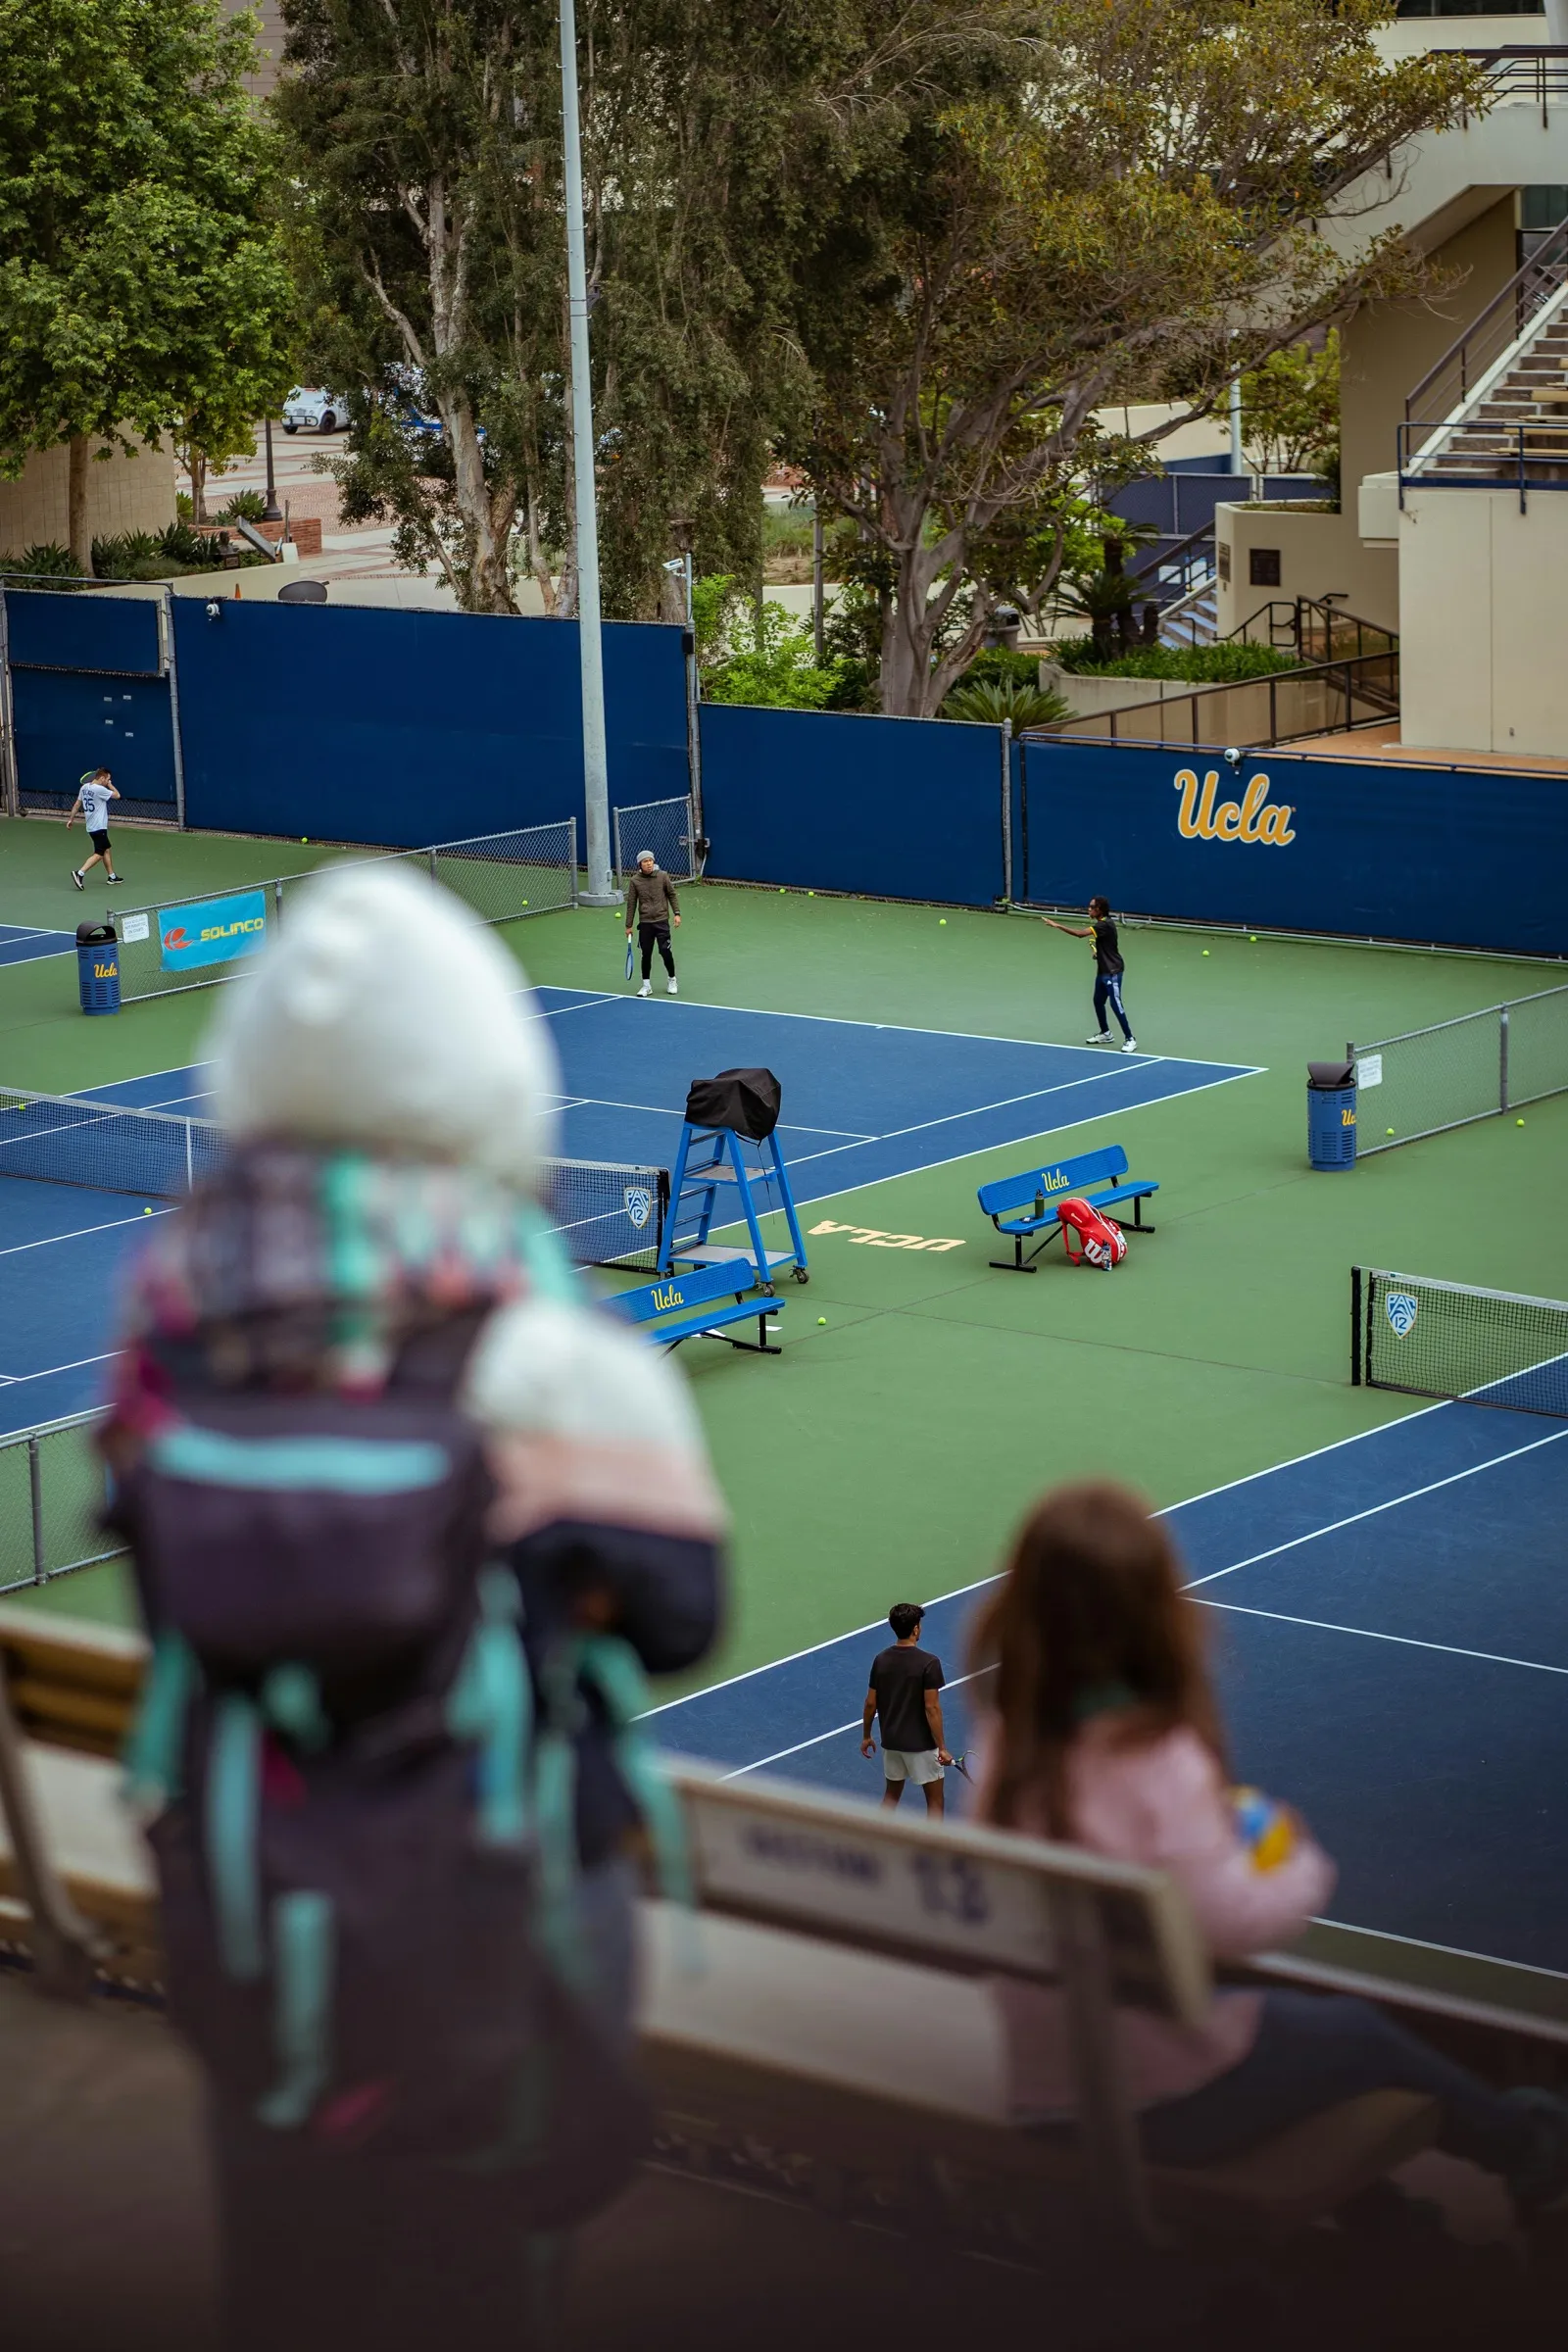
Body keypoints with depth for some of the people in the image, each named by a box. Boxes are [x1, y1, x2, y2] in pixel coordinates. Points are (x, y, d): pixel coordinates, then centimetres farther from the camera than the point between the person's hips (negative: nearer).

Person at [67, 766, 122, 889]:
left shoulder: (84, 787, 4)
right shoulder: (100, 789, -20)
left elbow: (77, 804, 11)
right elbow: (117, 795, -10)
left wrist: (71, 819, 19)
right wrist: (110, 785, 6)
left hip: (91, 826, 9)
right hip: (99, 827, -9)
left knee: (107, 850, 20)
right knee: (98, 854, -8)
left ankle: (111, 876, 27)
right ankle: (80, 873, -21)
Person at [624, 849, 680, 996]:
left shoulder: (662, 876, -3)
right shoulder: (635, 881, -2)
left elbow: (672, 894, 7)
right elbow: (631, 904, 4)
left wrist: (676, 913, -2)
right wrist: (629, 926, 6)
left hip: (662, 921, -1)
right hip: (645, 923, 1)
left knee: (665, 951, -4)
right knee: (646, 954, 3)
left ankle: (672, 981, 18)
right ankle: (646, 985, 16)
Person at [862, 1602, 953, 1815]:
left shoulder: (881, 1660, -3)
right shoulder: (929, 1663, -19)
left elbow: (871, 1703, 2)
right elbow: (931, 1708, -20)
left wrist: (866, 1736, 16)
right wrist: (942, 1747, -13)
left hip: (891, 1741, 5)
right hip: (921, 1744, -5)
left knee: (891, 1795, 20)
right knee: (935, 1800, 6)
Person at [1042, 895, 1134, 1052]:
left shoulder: (1105, 925, -22)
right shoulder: (1101, 924, 10)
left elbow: (1080, 934, -32)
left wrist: (1057, 926, -32)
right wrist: (1098, 953, 5)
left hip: (1112, 971, -10)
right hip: (1103, 970, 10)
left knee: (1115, 1004, -10)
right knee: (1098, 1001, 17)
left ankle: (1130, 1039, -5)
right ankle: (1105, 1033, 33)